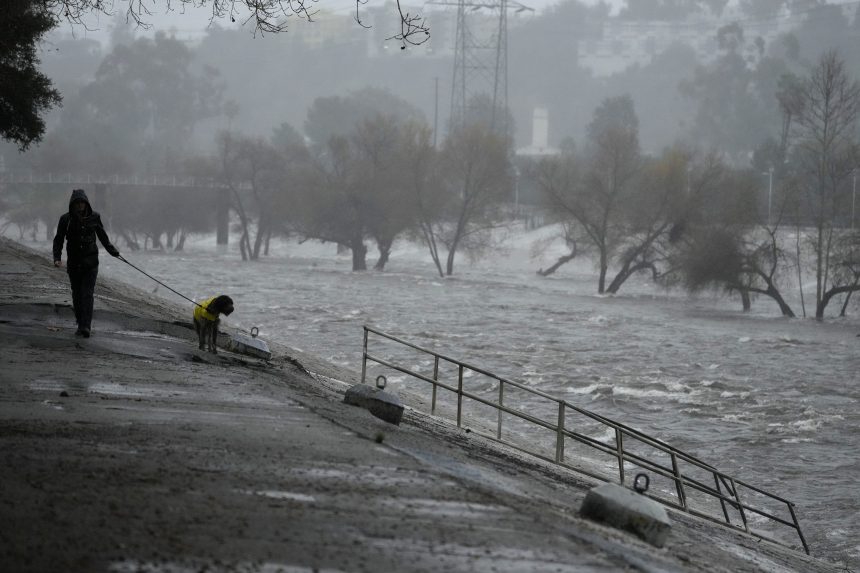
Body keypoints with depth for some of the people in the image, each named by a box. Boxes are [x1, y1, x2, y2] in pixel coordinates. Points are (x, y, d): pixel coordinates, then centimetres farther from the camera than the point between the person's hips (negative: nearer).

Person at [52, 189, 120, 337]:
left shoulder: (94, 217, -1)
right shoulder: (66, 219, -3)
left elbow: (102, 236, 16)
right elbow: (58, 240, 1)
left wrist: (112, 251, 19)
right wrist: (57, 258, -12)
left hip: (90, 262, -1)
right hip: (73, 262, 1)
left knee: (87, 293, -13)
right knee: (77, 295, 7)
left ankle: (85, 326, -22)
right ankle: (80, 325, 19)